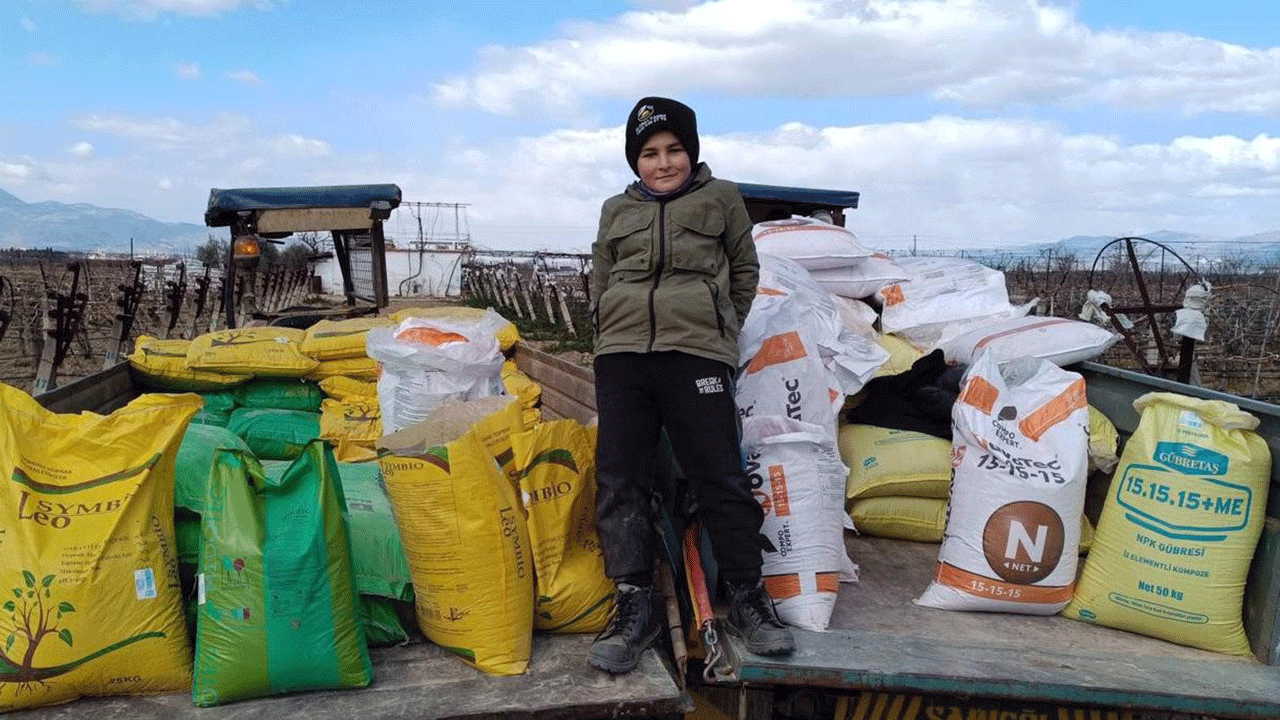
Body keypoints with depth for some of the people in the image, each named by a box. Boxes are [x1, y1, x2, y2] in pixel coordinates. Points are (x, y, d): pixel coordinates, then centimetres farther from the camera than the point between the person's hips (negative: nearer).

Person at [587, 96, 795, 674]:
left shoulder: (721, 199, 12)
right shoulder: (616, 211, 19)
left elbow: (745, 270, 17)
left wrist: (719, 328, 10)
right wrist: (615, 333, 13)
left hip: (696, 352, -3)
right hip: (621, 353, 4)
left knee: (721, 477, -5)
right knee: (619, 479, -1)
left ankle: (748, 599, 9)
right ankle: (636, 604, 7)